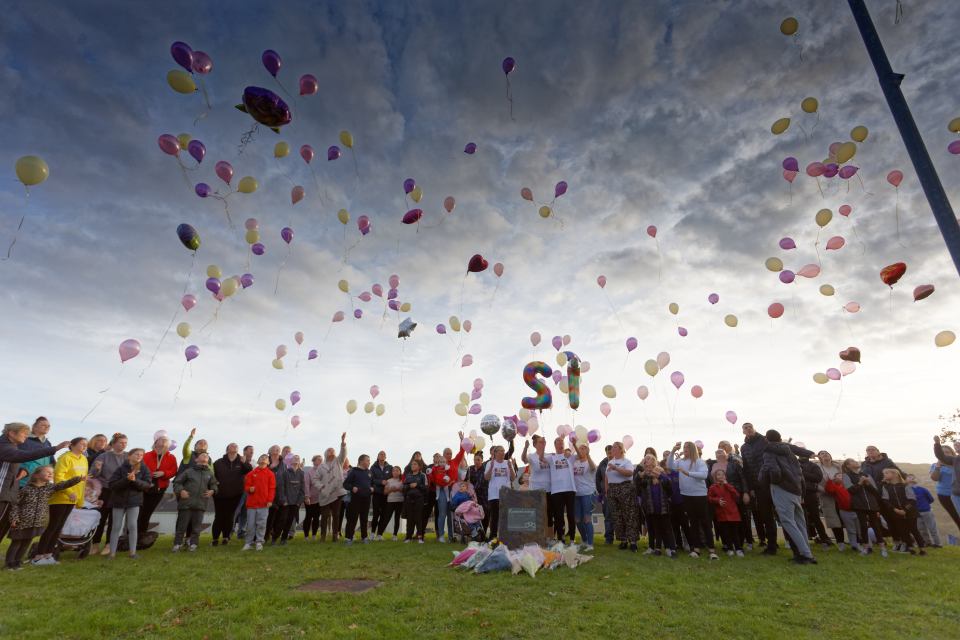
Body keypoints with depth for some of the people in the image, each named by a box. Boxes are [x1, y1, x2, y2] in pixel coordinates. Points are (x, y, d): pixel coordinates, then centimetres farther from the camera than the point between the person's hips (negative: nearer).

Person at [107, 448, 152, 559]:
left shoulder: (144, 469, -3)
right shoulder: (121, 468, -6)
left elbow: (147, 484, -8)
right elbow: (112, 484, -11)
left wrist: (135, 480, -23)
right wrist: (126, 479, -25)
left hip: (134, 501, 0)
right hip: (119, 500, 0)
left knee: (132, 526, -1)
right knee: (117, 527, 5)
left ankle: (133, 552, 6)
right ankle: (112, 552, 15)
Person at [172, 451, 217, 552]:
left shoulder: (209, 473, 11)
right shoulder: (188, 471, 0)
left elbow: (214, 484, 23)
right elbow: (177, 482, 4)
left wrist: (212, 490, 4)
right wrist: (180, 490, -10)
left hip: (200, 505, 3)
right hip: (186, 503, -3)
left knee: (196, 526, 7)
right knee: (182, 525, 4)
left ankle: (193, 544, 17)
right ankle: (177, 544, 17)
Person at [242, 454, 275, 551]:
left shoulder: (270, 474, 3)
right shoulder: (251, 473, 7)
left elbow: (272, 488, 0)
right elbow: (246, 486, 8)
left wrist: (270, 500, -8)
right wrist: (249, 489, -15)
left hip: (264, 503, -1)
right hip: (252, 502, 1)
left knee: (261, 523, 0)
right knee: (250, 524, 5)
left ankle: (259, 542, 11)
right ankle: (248, 543, 16)